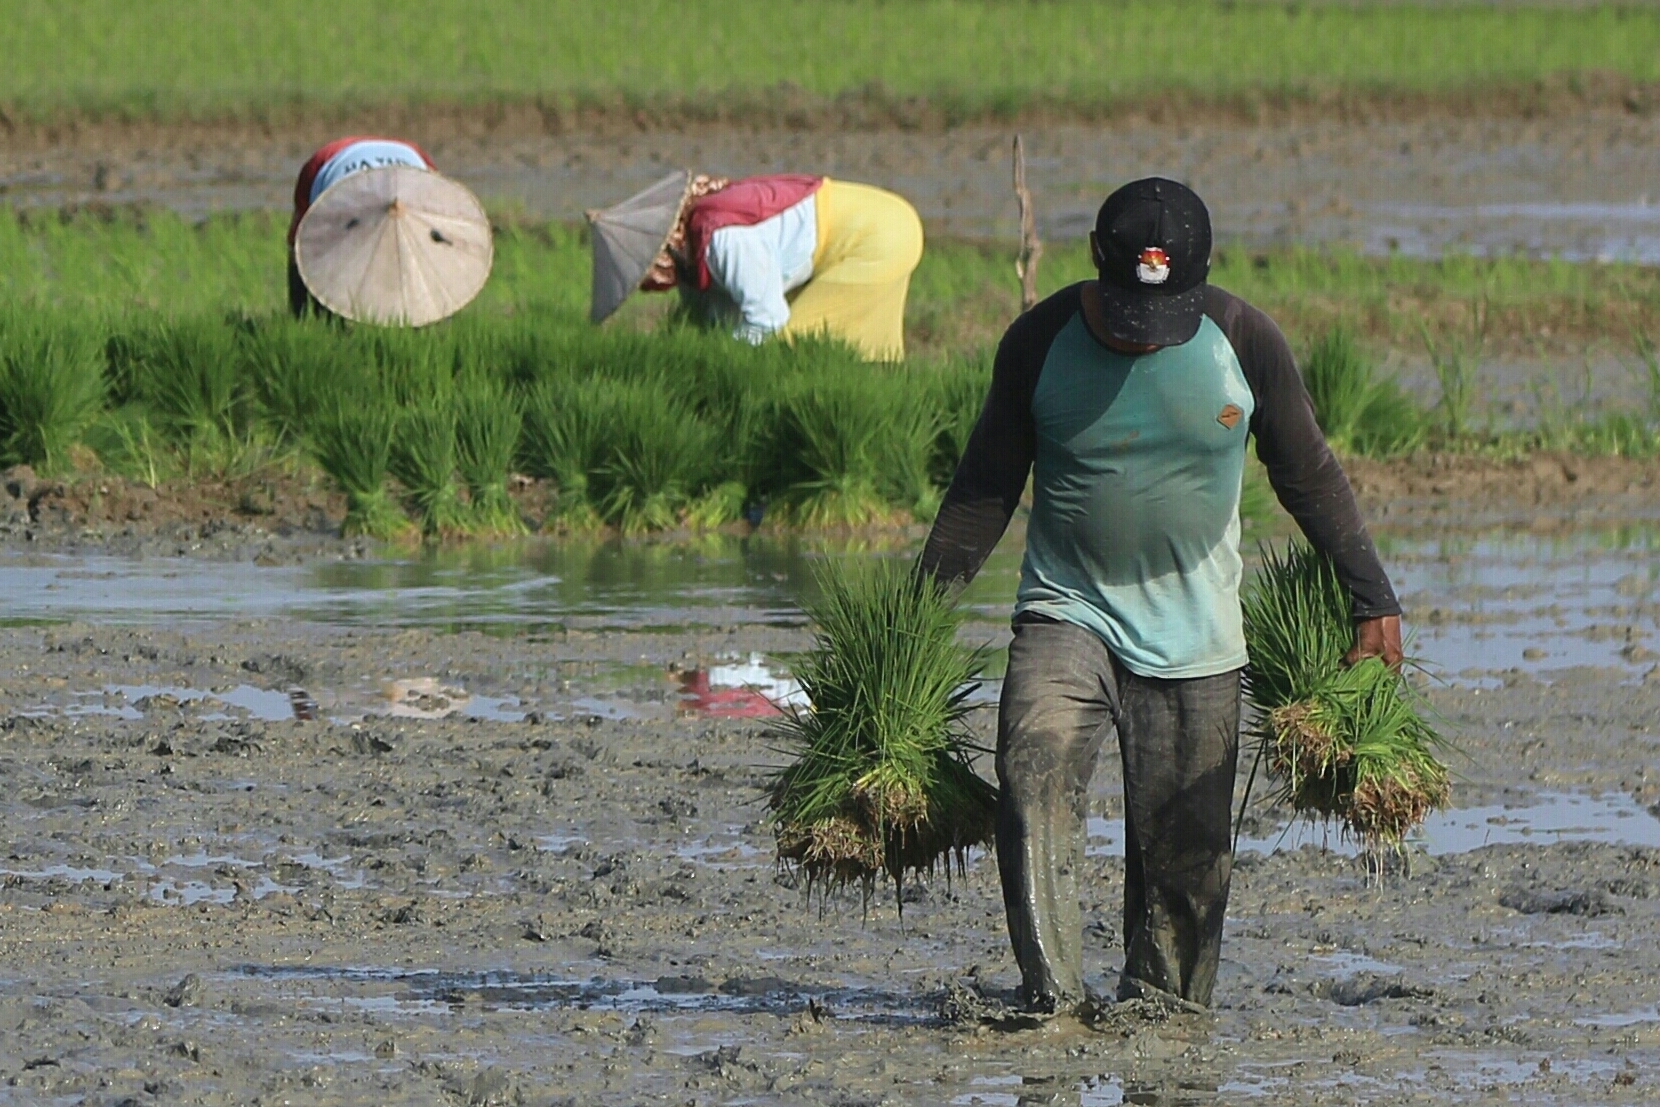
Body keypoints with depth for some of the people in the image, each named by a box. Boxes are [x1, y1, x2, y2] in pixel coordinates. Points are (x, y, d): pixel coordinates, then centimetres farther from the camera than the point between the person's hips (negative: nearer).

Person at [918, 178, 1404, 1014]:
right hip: (1068, 612, 0)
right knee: (1035, 772, -23)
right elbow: (985, 489, 3)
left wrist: (1373, 602, 8)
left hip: (1193, 633, 1)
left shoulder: (1243, 341, -5)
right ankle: (1050, 996, -27)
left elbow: (1309, 479, 6)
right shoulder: (1040, 343, -5)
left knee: (1182, 840, -1)